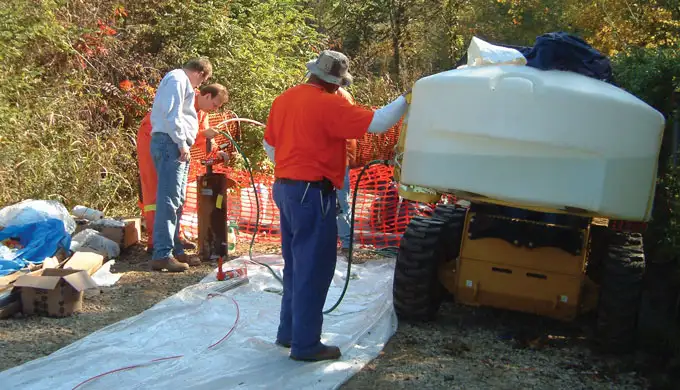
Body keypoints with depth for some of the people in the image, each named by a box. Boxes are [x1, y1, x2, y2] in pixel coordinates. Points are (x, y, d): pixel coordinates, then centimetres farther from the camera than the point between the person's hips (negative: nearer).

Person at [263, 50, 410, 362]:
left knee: (296, 265, 18)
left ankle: (289, 332, 26)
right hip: (312, 192, -9)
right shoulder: (329, 104, -15)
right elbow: (377, 123, -16)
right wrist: (406, 99, -4)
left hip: (285, 187, 9)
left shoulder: (284, 99, 10)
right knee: (314, 269, -2)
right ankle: (305, 345, 3)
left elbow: (269, 144, 18)